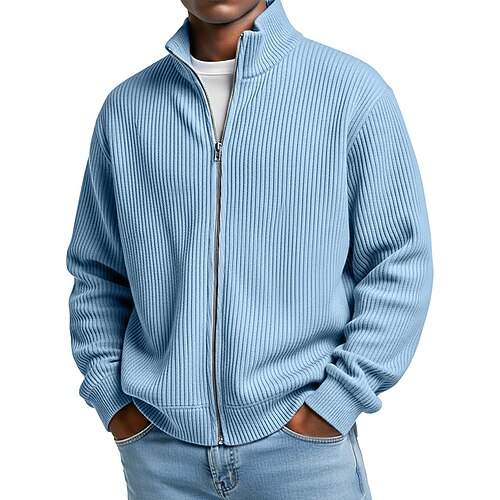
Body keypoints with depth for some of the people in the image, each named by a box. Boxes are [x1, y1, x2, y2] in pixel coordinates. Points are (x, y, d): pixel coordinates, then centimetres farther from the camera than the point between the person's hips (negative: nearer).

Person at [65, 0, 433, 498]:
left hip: (303, 439, -2)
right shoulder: (126, 106, 4)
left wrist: (335, 403, -10)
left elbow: (400, 264, -5)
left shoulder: (352, 89, -4)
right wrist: (111, 398, 2)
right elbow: (96, 272, 11)